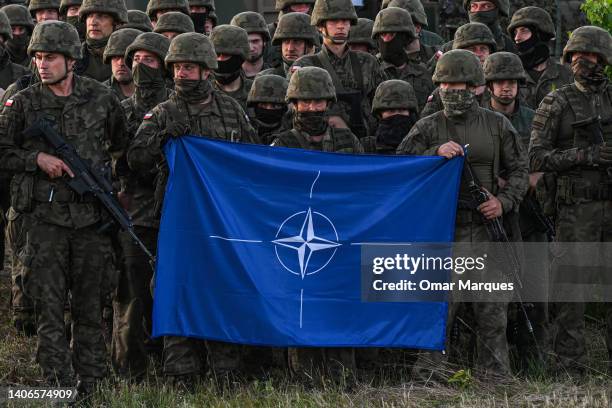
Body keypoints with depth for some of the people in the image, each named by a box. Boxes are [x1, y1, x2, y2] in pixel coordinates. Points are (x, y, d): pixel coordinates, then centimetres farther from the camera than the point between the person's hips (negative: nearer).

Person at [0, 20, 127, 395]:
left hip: (92, 219, 1)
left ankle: (92, 387, 15)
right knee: (50, 309, -3)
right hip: (46, 219, -1)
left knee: (90, 307, 7)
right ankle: (61, 388, 1)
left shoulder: (101, 99, 4)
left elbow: (122, 145, 21)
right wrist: (38, 159, -10)